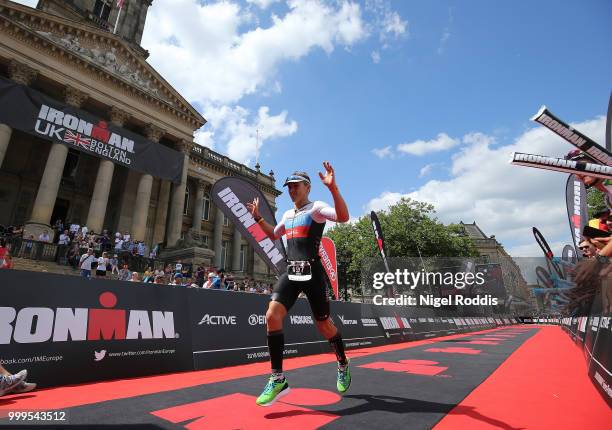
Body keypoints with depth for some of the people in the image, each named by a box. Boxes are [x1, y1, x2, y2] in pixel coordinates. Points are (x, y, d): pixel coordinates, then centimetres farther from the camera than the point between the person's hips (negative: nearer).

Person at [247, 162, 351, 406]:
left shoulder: (316, 208, -3)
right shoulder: (288, 215, 18)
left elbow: (343, 217, -22)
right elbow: (273, 235, 36)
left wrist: (333, 187, -32)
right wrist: (258, 217, 27)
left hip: (312, 273, -5)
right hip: (291, 273, 6)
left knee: (324, 324, 6)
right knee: (272, 316, -13)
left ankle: (343, 365, 34)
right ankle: (278, 379, -4)